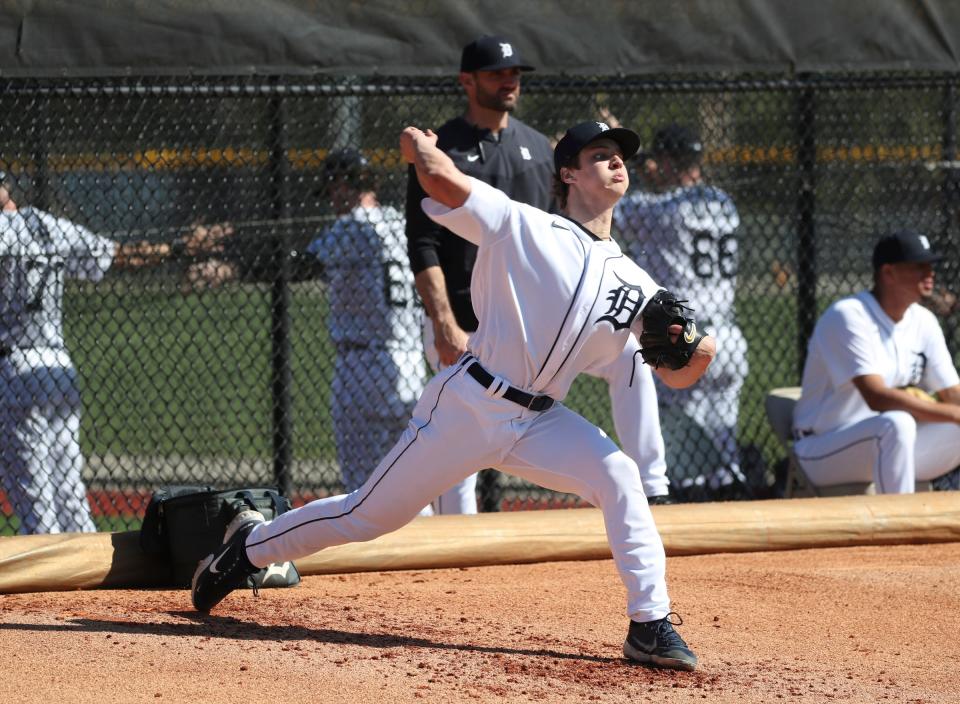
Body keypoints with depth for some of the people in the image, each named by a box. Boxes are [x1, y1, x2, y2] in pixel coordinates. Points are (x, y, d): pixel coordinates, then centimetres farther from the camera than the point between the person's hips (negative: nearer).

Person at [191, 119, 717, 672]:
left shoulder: (633, 282, 7)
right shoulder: (525, 228, -8)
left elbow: (678, 376, 4)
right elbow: (439, 175, -18)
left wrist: (692, 349, -19)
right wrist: (420, 145, 3)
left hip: (540, 420, 5)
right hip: (469, 405, -4)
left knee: (619, 476, -20)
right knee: (368, 516, 4)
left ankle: (650, 627, -14)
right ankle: (250, 547, 27)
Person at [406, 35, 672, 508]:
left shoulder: (538, 147, 13)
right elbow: (423, 251, -9)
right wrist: (445, 328, -19)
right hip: (465, 330, -5)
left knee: (628, 356, -11)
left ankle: (652, 491, -11)